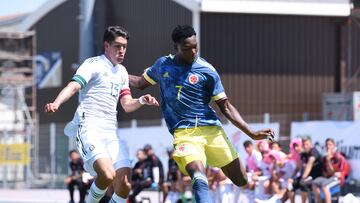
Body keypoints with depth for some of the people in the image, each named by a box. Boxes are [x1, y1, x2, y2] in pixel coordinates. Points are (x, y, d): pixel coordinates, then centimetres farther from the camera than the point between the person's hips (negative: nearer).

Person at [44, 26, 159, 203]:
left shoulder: (122, 72, 21)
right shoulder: (94, 64, -1)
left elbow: (127, 105, 24)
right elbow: (73, 86, -15)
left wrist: (142, 101, 2)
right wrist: (56, 103, -34)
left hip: (111, 133, 7)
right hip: (89, 128, -7)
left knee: (124, 185, -7)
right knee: (107, 174, -28)